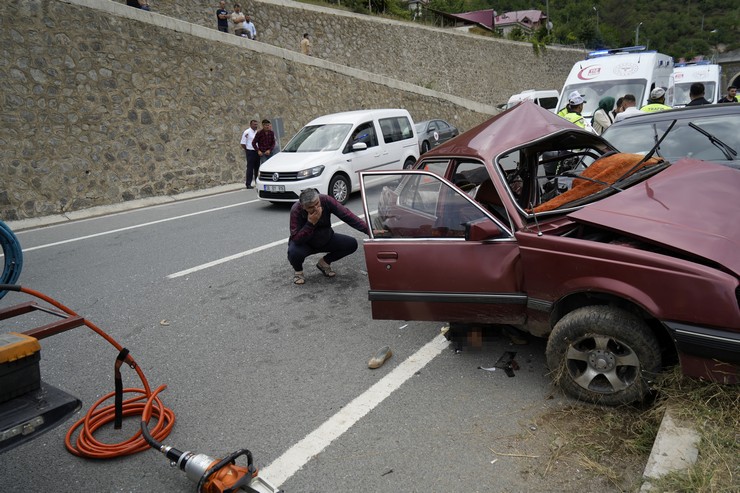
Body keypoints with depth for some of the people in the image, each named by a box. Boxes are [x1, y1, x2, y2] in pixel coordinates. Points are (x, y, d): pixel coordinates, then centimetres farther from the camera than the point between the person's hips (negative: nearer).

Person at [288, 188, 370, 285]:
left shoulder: (326, 200, -25)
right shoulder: (296, 210, -30)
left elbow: (347, 215, -28)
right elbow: (296, 239, -33)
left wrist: (368, 230, -38)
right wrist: (310, 223, -43)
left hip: (325, 239, 4)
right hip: (304, 243, -3)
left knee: (352, 244, -14)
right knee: (294, 253, -36)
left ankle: (324, 263, 10)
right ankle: (298, 271, 2)